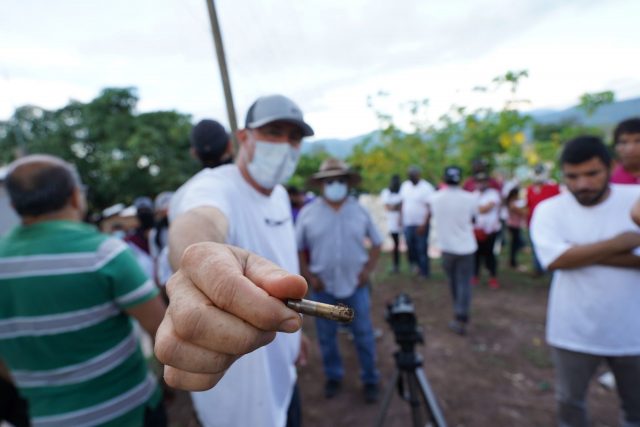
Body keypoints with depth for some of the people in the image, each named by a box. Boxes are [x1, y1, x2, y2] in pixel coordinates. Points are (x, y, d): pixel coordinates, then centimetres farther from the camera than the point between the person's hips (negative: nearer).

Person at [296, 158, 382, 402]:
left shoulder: (360, 211, -1)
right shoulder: (307, 213, -5)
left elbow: (377, 243, 7)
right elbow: (298, 249, 1)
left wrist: (368, 269, -3)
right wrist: (309, 276, -7)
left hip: (356, 284, 1)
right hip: (323, 286, 0)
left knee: (364, 335, 11)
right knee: (326, 336, 14)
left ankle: (370, 379, 32)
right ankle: (333, 377, 36)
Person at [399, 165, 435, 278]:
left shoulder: (426, 187, -10)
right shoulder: (404, 185, 8)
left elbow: (430, 208, -13)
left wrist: (424, 225, -18)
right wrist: (402, 219, 8)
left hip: (421, 225, -5)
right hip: (407, 224, 5)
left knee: (422, 249, 2)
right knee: (410, 247, 11)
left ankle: (424, 273, 16)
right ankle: (415, 264, 36)